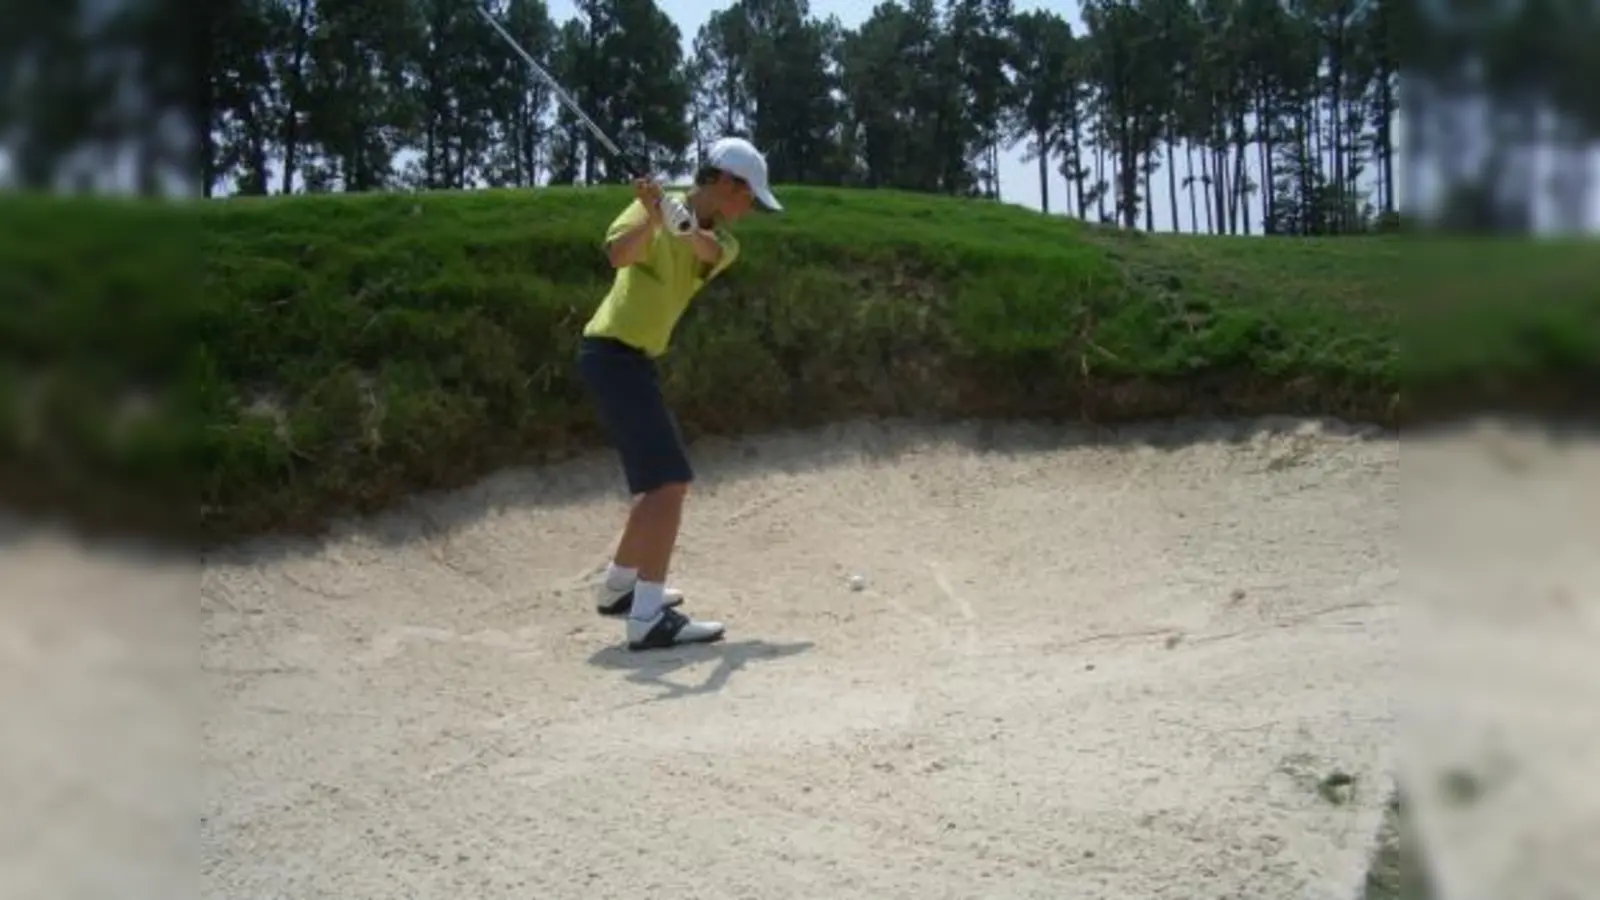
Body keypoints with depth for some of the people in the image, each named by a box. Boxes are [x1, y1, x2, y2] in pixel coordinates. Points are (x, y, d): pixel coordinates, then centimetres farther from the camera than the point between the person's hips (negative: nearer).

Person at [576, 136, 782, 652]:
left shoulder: (723, 241, 9)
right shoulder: (655, 208, -9)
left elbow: (710, 253, -16)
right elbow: (618, 254, -29)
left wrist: (687, 227, -38)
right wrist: (653, 220, -48)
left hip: (634, 359, 9)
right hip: (613, 354, -9)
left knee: (662, 479, 17)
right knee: (669, 478, -17)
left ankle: (619, 586, 32)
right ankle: (649, 618, -19)